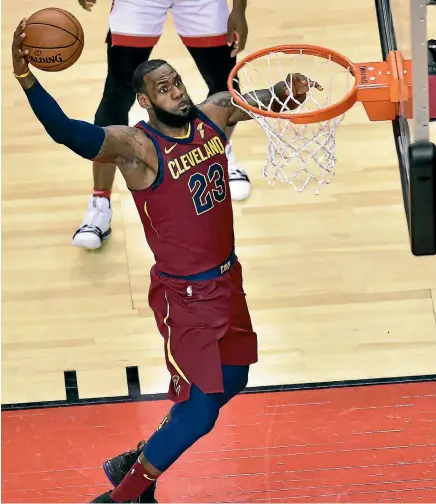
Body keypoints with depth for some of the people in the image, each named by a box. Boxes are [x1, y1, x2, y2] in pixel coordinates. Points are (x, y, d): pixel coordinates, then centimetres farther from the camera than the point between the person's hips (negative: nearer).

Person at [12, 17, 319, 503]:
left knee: (229, 384, 22)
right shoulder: (137, 147, -25)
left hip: (227, 279, 8)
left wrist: (289, 89, -12)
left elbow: (264, 99, 12)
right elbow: (69, 133, -42)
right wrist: (26, 79, -57)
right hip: (184, 295, -8)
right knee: (198, 413, -7)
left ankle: (139, 461, 39)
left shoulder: (213, 114, -5)